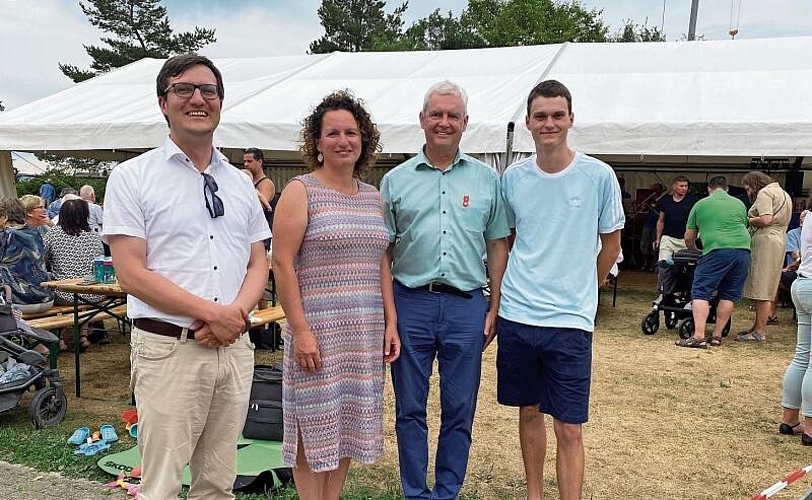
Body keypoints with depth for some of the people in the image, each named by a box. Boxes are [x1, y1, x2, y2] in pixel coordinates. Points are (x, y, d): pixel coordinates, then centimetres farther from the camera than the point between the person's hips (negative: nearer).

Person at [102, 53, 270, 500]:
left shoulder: (240, 183, 13)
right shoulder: (131, 178, -1)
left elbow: (259, 263, 13)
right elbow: (131, 274, -9)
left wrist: (236, 311, -8)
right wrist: (212, 312, -14)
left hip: (234, 348, 5)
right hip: (168, 349, -4)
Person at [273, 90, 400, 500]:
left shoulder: (373, 197, 13)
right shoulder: (300, 191, -5)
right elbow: (282, 263, -11)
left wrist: (390, 322, 9)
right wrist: (299, 329, -17)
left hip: (366, 331, 6)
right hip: (316, 328, -5)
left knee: (348, 421, 13)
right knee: (314, 425, 3)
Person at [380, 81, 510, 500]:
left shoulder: (486, 179, 7)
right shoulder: (396, 180, 6)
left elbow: (498, 246, 9)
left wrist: (494, 309, 2)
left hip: (466, 306, 0)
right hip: (410, 303, 0)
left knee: (459, 411, 9)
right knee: (410, 409, 9)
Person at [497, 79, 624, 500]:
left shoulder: (599, 176, -5)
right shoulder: (512, 177, 2)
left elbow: (611, 244, 6)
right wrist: (521, 287, 12)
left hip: (570, 321, -3)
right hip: (516, 315, 3)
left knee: (569, 429, 0)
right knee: (529, 412, 16)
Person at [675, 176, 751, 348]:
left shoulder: (700, 205, 14)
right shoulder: (739, 204, 22)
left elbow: (688, 238, 17)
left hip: (717, 251, -4)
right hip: (743, 250, 4)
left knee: (701, 292, -2)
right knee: (729, 295, 11)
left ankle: (698, 336, -13)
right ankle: (717, 336, 12)